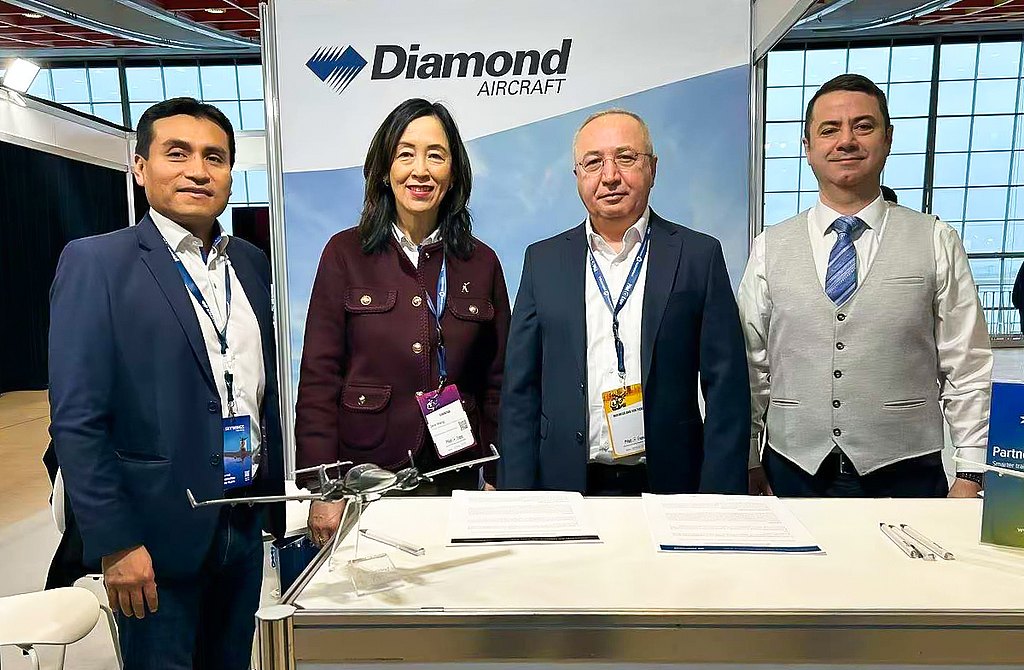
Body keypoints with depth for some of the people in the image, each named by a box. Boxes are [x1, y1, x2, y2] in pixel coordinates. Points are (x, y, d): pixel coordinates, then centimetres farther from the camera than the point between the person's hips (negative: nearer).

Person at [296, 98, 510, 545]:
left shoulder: (481, 263, 4)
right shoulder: (345, 254, -1)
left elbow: (497, 383, 7)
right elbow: (318, 378, -3)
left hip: (455, 483, 2)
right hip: (363, 479, -1)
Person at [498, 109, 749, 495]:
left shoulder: (699, 255, -1)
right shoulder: (543, 260, 3)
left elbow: (726, 388, -3)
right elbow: (520, 390, 2)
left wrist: (719, 497, -8)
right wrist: (517, 495, -2)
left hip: (668, 482, -1)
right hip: (566, 483, 1)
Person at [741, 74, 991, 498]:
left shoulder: (937, 242, 2)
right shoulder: (770, 249, 3)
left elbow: (968, 368, 1)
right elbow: (752, 365, 3)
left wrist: (971, 474, -3)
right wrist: (749, 463, 4)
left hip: (905, 475, 0)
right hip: (795, 473, 1)